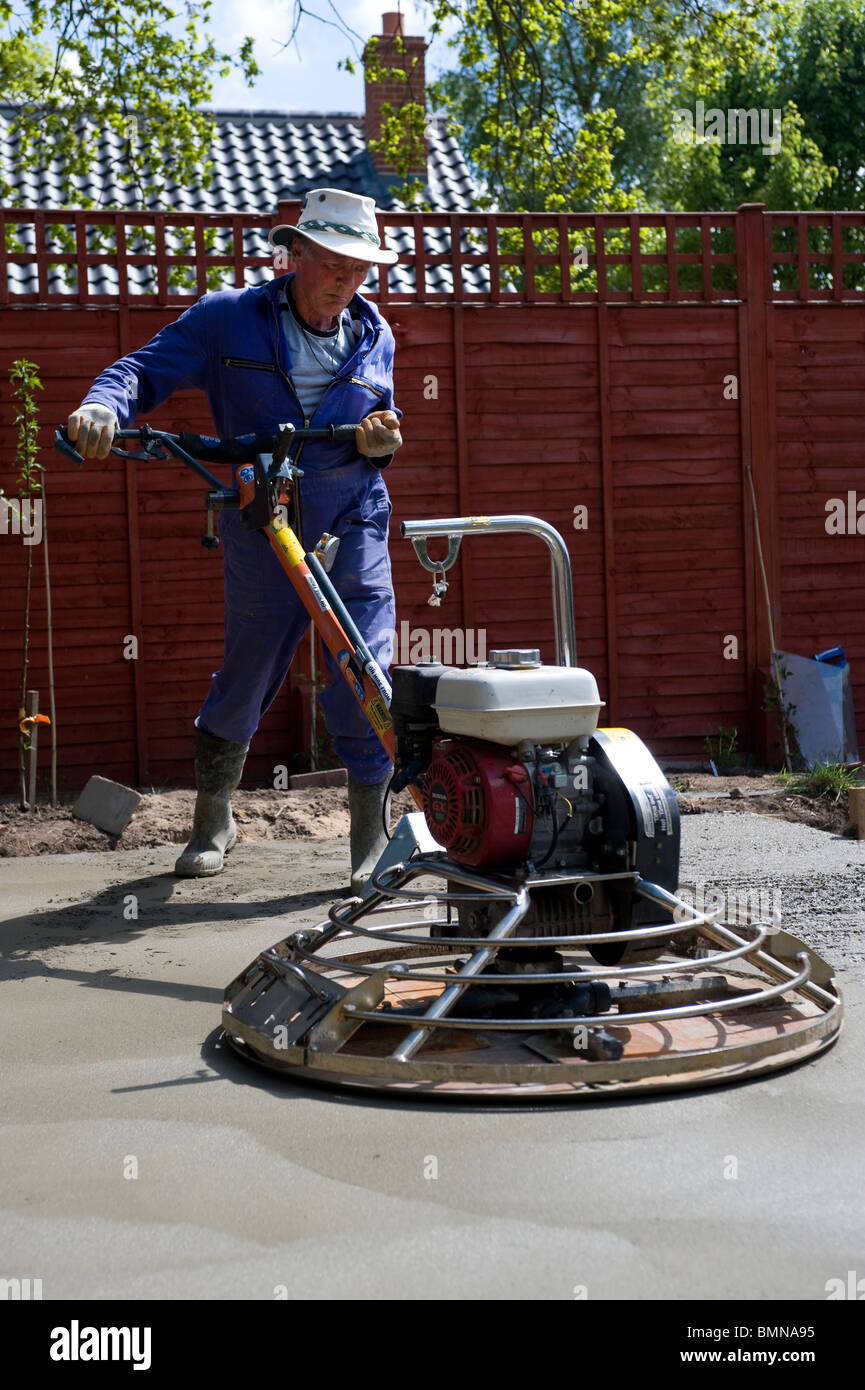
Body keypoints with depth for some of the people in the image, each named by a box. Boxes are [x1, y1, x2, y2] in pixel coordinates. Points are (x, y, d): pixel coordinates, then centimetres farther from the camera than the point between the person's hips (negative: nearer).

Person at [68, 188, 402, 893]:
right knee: (243, 682, 10)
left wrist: (381, 441, -5)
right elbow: (147, 369, -6)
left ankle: (372, 847, 7)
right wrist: (103, 404, -28)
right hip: (261, 531, -1)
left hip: (353, 526, 2)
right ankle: (213, 824, 33)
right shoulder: (227, 319, -3)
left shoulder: (373, 334, 8)